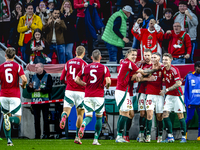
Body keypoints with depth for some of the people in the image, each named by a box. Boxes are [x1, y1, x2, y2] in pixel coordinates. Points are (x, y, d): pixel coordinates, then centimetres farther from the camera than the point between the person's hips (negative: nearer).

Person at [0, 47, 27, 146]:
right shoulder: (17, 66, -3)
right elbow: (24, 79, -14)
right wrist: (23, 85, 9)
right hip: (15, 96, -2)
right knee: (17, 120, 2)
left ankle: (9, 140, 7)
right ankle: (9, 119, -33)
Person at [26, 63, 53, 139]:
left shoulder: (48, 76, 2)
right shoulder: (33, 77, 14)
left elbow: (49, 88, -9)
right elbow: (28, 90, 12)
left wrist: (41, 90, -22)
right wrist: (30, 87, -11)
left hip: (45, 101, -4)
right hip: (35, 101, 4)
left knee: (45, 118, -4)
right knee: (36, 119, 4)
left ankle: (46, 134, 2)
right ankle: (37, 135, 8)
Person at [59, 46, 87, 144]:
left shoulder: (68, 63, 9)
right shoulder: (83, 64, -5)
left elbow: (62, 79, 12)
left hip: (69, 91, 3)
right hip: (80, 91, -3)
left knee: (66, 110, -2)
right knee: (80, 114, 10)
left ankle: (64, 116, -41)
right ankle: (77, 137, 9)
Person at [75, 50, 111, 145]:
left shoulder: (86, 68, 6)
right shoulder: (104, 68, -3)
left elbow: (77, 79, 6)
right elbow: (108, 81, -12)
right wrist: (107, 86, 10)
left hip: (88, 96, 2)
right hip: (99, 96, -2)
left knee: (88, 116, 6)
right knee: (99, 117, 12)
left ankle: (83, 125, -31)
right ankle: (96, 139, 10)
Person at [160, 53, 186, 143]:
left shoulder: (174, 70, -17)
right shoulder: (163, 69, 3)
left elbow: (178, 83, -22)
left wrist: (166, 90, -20)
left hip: (177, 95, -6)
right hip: (169, 95, 6)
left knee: (180, 115, -3)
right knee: (165, 114, -4)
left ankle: (184, 137, 4)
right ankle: (170, 137, 1)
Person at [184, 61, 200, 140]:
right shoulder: (189, 76, 5)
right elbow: (186, 90, 6)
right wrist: (187, 102, -2)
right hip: (191, 102, -1)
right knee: (189, 118, -1)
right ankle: (184, 133, 19)